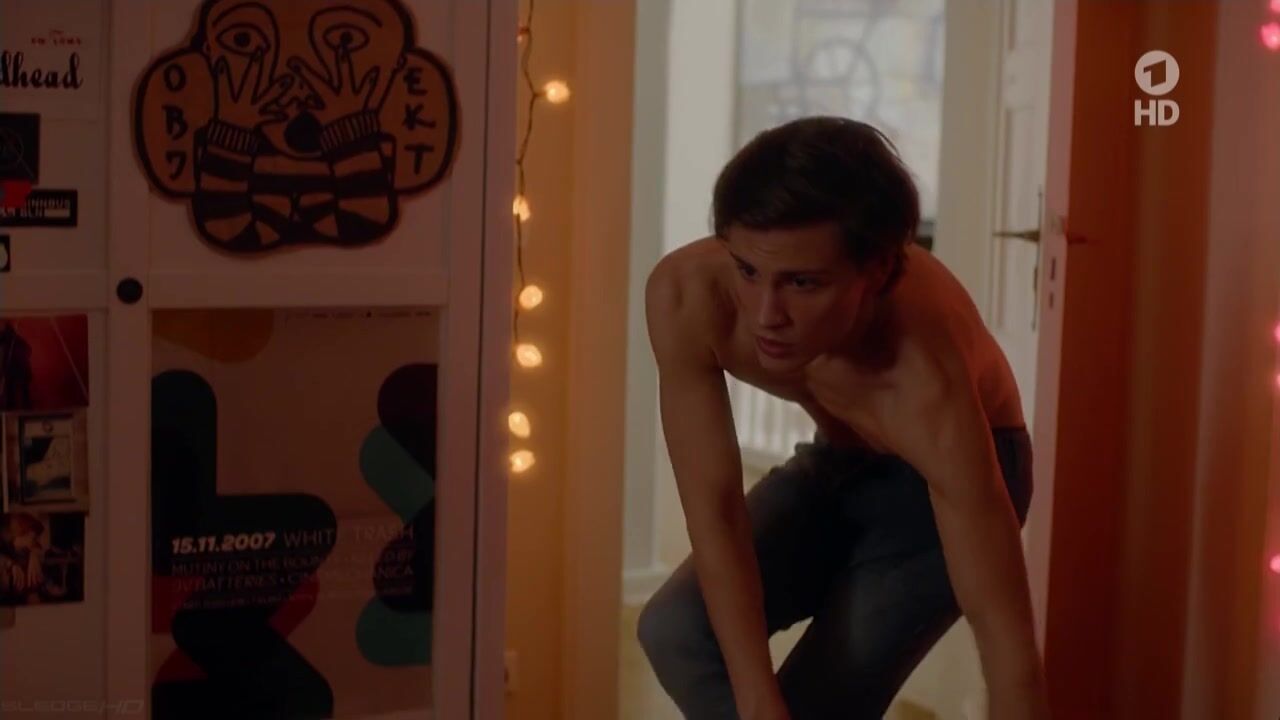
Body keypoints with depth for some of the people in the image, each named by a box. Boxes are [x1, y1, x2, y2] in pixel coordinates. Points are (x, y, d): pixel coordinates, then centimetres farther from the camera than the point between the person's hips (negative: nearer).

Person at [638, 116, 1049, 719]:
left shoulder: (927, 386, -43)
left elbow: (1008, 640, -41)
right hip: (837, 459, 4)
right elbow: (713, 513, -30)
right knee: (677, 632, -15)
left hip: (951, 471, -4)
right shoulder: (686, 295, -33)